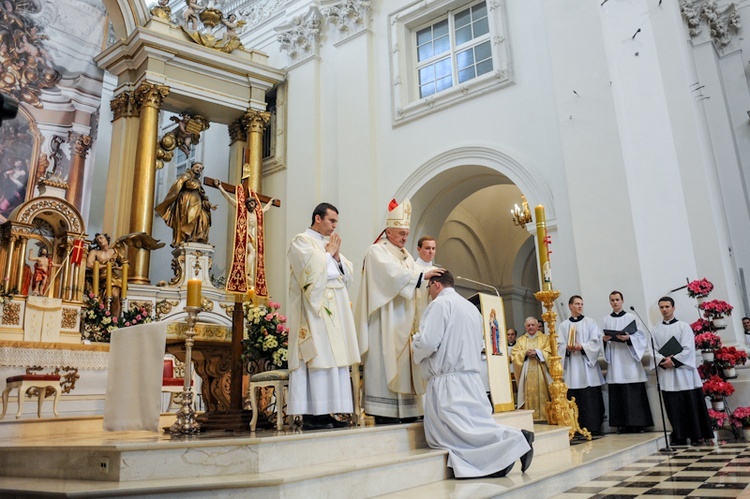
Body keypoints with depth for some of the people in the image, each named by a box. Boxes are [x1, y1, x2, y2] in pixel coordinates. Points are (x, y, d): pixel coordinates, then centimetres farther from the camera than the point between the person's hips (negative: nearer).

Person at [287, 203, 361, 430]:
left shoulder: (329, 244, 21)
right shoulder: (301, 241, 0)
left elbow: (347, 275, 17)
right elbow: (313, 269, -16)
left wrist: (336, 256, 2)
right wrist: (328, 253, -2)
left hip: (334, 309, 8)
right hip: (314, 307, -8)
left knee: (332, 358, 3)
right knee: (317, 358, -11)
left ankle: (325, 411, 6)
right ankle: (312, 415, -8)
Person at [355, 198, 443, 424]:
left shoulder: (407, 257, 21)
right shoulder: (377, 251, -2)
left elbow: (414, 283, 11)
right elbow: (393, 274, -19)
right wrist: (422, 275, -25)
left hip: (404, 323, 8)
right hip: (385, 323, -7)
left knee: (405, 364, 4)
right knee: (385, 364, -10)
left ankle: (407, 411, 6)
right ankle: (384, 412, -7)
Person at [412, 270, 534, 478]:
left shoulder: (440, 303, -7)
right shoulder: (471, 307, 19)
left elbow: (428, 342, -16)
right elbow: (479, 344, 25)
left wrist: (415, 341, 5)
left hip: (448, 382, -9)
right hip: (471, 379, 9)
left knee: (457, 431, -12)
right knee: (477, 426, 6)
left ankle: (515, 440, -21)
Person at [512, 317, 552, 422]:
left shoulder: (545, 338, 11)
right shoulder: (520, 340, 16)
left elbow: (549, 353, -1)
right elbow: (515, 355, 5)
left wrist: (537, 352, -12)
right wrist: (525, 353, -11)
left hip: (541, 373, -1)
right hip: (527, 374, 1)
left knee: (542, 395, -7)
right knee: (529, 396, -4)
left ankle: (544, 416, -4)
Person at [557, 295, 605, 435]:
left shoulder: (590, 322, 8)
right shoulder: (564, 325, 10)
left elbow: (596, 341, -1)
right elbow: (560, 345, 6)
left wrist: (582, 347, -16)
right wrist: (568, 348, -15)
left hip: (587, 363, -1)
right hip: (571, 367, 1)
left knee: (591, 399, -4)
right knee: (574, 398, -1)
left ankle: (593, 428, 1)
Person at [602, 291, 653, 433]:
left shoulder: (631, 317, 5)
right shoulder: (605, 320, 11)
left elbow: (640, 336, -1)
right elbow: (603, 340, 10)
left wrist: (629, 338, -19)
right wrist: (604, 339, -12)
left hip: (629, 359, -2)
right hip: (615, 360, 2)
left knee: (635, 393, -4)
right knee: (618, 394, 0)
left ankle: (637, 424, 3)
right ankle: (623, 424, 5)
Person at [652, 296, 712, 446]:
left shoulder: (683, 326, 2)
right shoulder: (656, 330, 10)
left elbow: (688, 349, -7)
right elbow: (654, 351, 4)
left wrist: (674, 360, -15)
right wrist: (664, 361, -14)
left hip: (683, 370, -2)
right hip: (666, 374, 2)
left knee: (690, 405, 0)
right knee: (673, 407, 3)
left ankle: (695, 436, 8)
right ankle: (679, 437, 8)